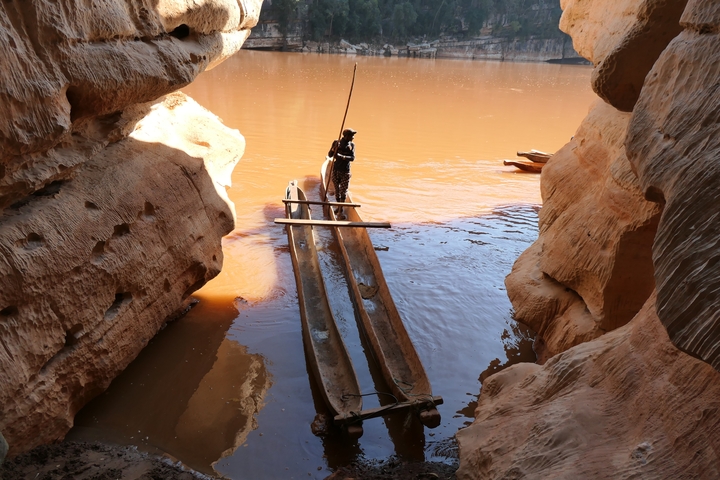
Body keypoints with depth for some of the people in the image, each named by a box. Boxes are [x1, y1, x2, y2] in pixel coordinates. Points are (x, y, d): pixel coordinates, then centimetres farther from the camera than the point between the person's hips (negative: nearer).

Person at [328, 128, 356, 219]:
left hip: (346, 171, 0)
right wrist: (334, 148, -25)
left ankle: (340, 211, -4)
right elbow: (330, 155, -5)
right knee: (337, 190, 10)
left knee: (343, 191, -5)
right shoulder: (337, 143, -4)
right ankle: (339, 206, 30)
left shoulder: (352, 145, 1)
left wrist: (342, 157, -26)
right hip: (336, 170, 0)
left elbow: (352, 158, -10)